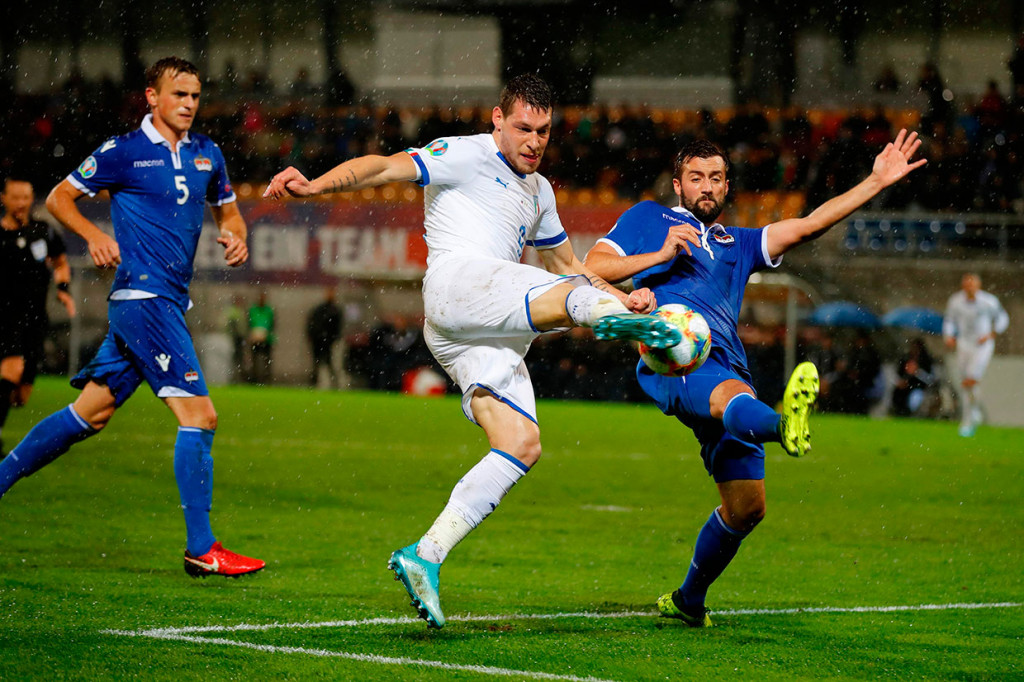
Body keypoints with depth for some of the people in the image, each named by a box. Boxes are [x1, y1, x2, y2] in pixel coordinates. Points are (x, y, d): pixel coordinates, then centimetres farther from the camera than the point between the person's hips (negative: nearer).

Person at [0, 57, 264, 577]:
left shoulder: (207, 154, 14)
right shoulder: (124, 152, -4)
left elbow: (227, 208, 28)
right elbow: (59, 197, 4)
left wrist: (236, 235, 5)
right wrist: (94, 236, -13)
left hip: (169, 301, 8)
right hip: (142, 296, -8)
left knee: (91, 413, 11)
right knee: (199, 414, -13)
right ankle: (201, 549, -10)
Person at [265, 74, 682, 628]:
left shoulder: (538, 191, 31)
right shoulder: (465, 156, 7)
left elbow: (565, 264, 41)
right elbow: (384, 167, -5)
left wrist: (621, 295, 24)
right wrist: (317, 185, -23)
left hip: (490, 333, 8)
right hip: (457, 279, -8)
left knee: (521, 445, -7)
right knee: (576, 296, -32)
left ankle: (425, 557, -9)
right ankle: (609, 314, -69)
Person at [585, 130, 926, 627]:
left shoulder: (738, 245, 34)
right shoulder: (648, 218, 23)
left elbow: (808, 225, 24)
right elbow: (593, 267, 12)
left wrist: (877, 181, 16)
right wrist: (660, 255, 0)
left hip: (727, 369, 6)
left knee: (747, 507, 1)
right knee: (733, 394, -42)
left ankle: (688, 600, 23)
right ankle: (784, 425, -77)